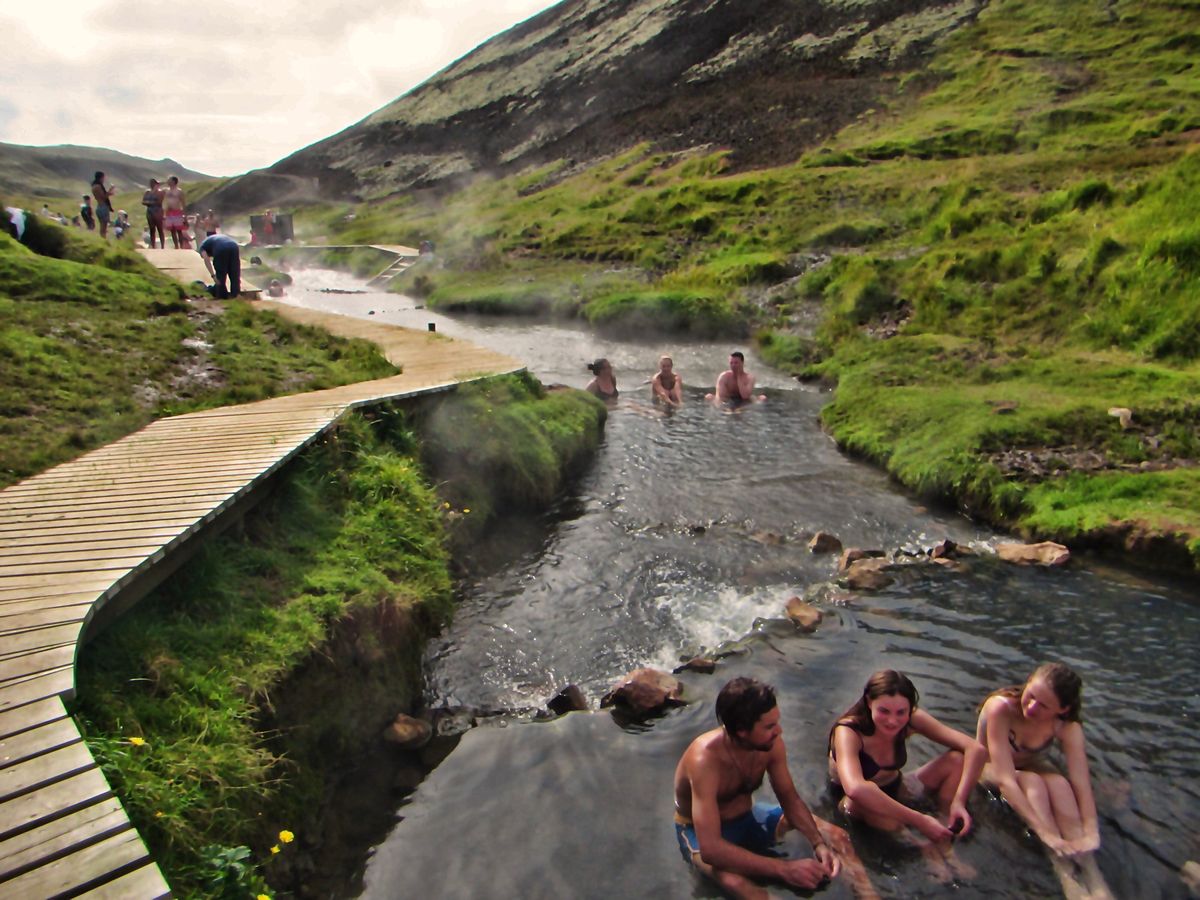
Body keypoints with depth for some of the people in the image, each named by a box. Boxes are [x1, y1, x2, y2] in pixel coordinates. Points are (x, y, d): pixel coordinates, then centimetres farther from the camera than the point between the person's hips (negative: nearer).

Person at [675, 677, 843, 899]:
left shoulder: (771, 743, -20)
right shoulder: (705, 759, -39)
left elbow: (789, 797, -4)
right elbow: (710, 849, -42)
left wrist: (819, 844, -22)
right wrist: (784, 868, -44)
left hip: (748, 816, 6)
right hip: (701, 831, -6)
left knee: (834, 834, -8)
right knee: (736, 881, -39)